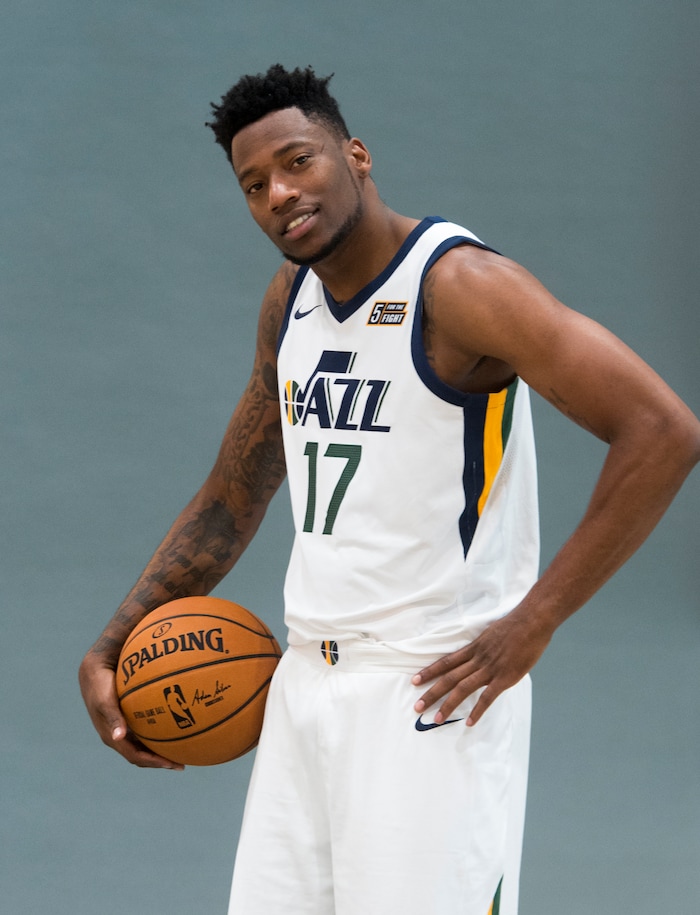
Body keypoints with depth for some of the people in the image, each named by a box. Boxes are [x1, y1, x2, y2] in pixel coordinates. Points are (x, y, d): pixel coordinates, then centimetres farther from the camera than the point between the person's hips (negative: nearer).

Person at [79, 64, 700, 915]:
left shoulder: (457, 285, -14)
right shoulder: (290, 301, 11)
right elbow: (229, 502, 22)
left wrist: (531, 624, -19)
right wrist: (107, 654, 12)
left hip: (434, 692, -7)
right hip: (306, 684, 8)